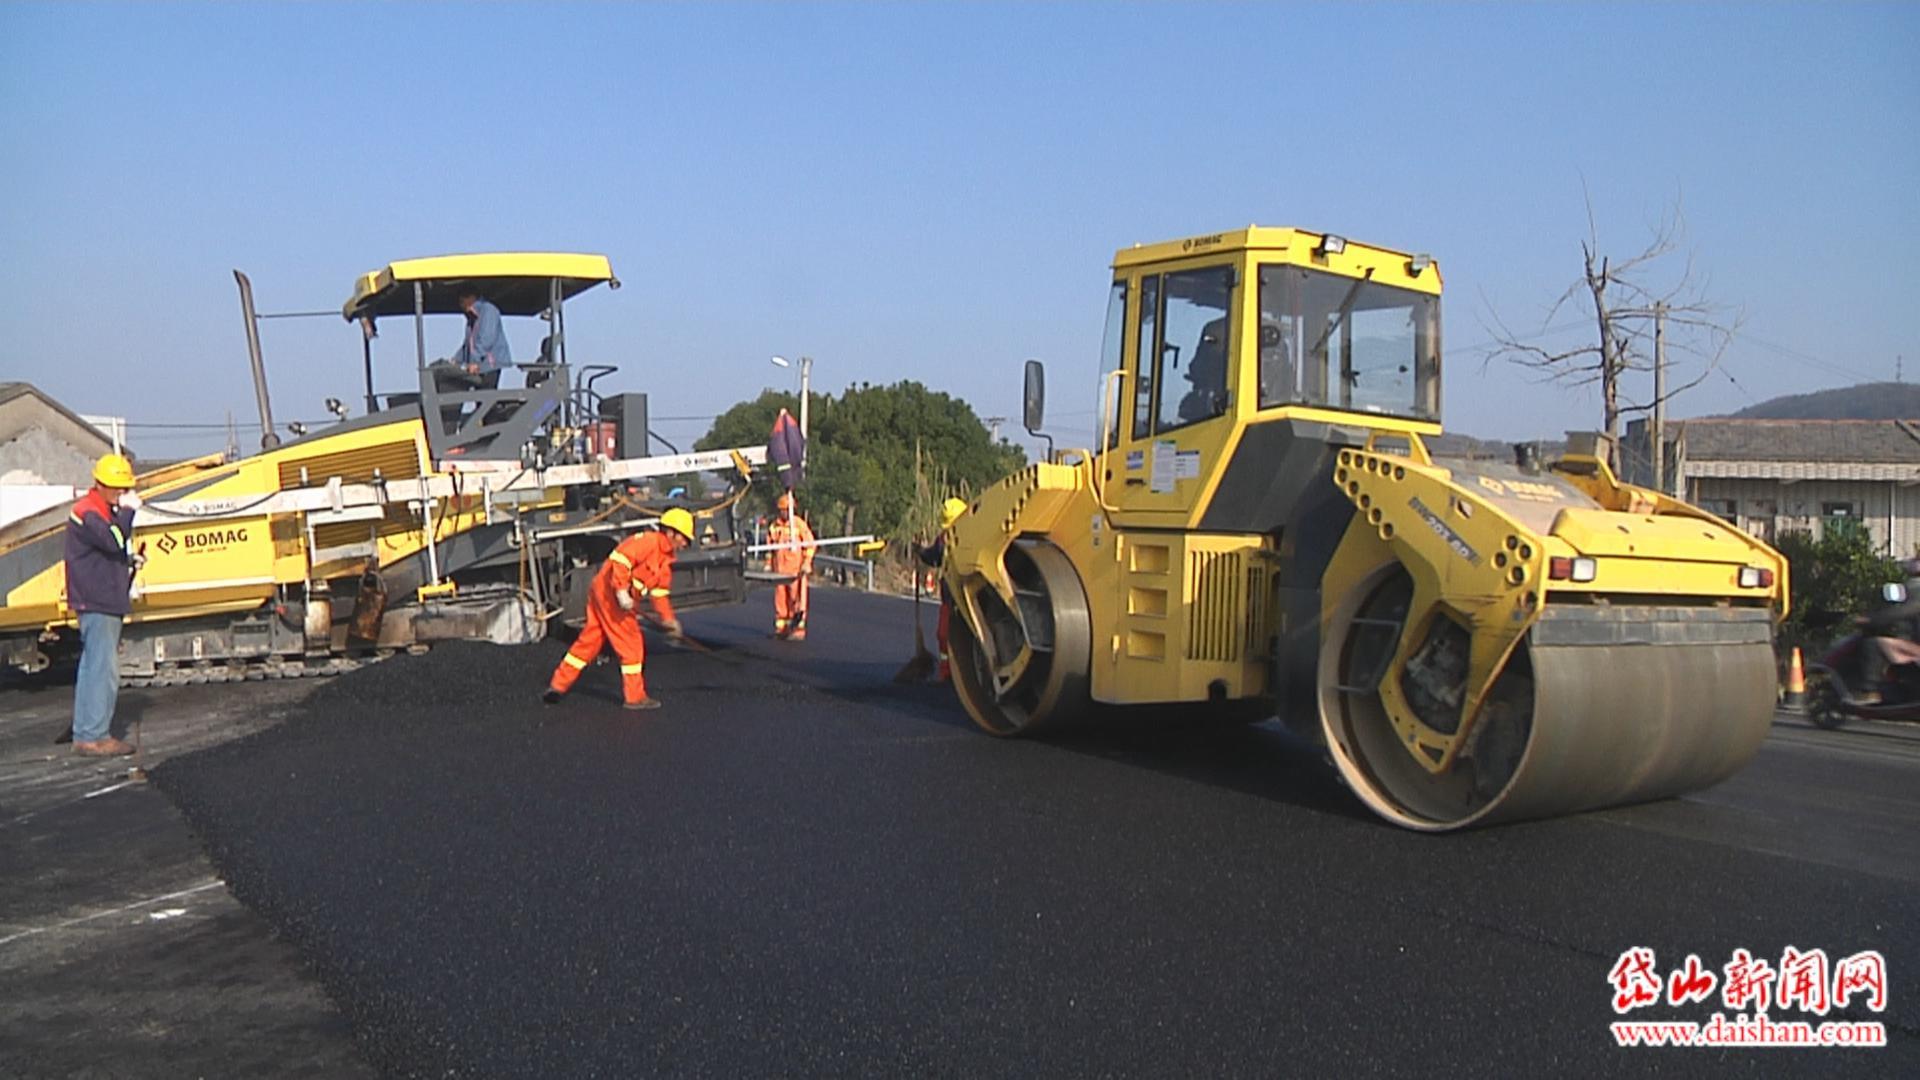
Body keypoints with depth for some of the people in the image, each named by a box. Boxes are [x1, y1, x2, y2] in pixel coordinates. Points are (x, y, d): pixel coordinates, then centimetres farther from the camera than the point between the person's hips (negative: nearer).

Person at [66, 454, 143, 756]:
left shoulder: (107, 510, 20)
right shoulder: (87, 512, -12)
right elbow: (113, 540, -29)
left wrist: (131, 559, 11)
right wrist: (128, 511, -25)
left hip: (106, 601, 11)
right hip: (96, 603, -11)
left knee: (93, 667, 12)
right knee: (102, 669, -12)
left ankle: (87, 734, 18)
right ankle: (92, 737, -10)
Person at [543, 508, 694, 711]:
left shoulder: (665, 557, 17)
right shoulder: (648, 541, -13)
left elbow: (659, 592, 20)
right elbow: (621, 558, -25)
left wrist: (668, 620, 15)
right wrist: (621, 590, -29)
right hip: (609, 592, -9)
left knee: (589, 641, 13)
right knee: (631, 644, -3)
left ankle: (558, 686, 20)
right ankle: (635, 697, 4)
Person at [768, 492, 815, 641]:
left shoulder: (799, 524, -3)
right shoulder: (774, 526, 11)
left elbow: (810, 544, -2)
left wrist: (807, 563, -8)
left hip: (796, 568, -5)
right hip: (779, 568, 5)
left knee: (796, 598, -7)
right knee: (780, 597, 6)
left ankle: (799, 629, -5)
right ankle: (780, 627, 15)